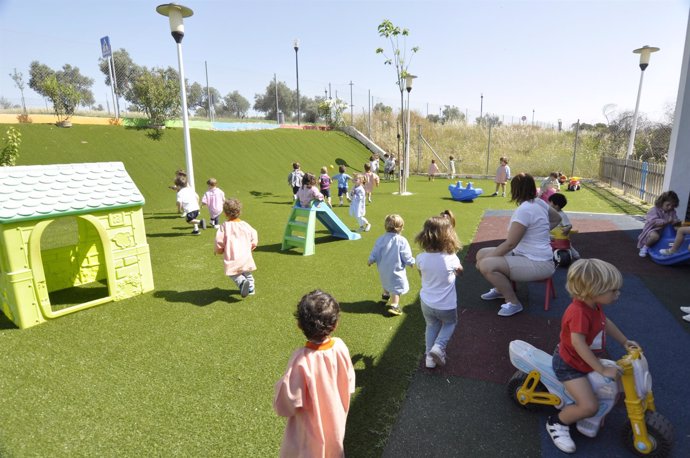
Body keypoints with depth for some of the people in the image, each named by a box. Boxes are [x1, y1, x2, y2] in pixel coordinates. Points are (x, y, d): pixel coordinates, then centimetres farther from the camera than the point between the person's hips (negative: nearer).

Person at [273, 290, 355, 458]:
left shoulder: (301, 359, -35)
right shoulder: (340, 347, -22)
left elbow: (286, 403, -24)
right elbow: (349, 385, -5)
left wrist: (282, 385, -5)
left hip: (310, 427, -3)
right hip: (336, 421, 4)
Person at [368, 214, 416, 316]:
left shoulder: (380, 239, -9)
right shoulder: (402, 241, -19)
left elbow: (375, 253, -3)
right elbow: (406, 256, -13)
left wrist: (370, 261, 14)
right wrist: (411, 262, 6)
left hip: (383, 269, 5)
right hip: (396, 270, -5)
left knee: (387, 282, 30)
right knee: (397, 287, 5)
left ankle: (386, 295, 52)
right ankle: (394, 305, -1)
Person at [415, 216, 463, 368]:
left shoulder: (421, 258, -17)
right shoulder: (451, 258, -24)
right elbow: (460, 271, 0)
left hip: (426, 303, 2)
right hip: (446, 306, -2)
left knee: (432, 326, 28)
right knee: (450, 324, 28)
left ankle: (429, 357, 29)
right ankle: (438, 347, 9)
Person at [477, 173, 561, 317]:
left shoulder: (524, 210, -22)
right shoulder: (539, 202, 5)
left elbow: (510, 244, -22)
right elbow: (557, 219, 25)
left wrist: (484, 260, -13)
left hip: (538, 264, -10)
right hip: (528, 254, 10)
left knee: (486, 265, -28)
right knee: (482, 253, 7)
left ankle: (513, 303, -8)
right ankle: (501, 289, 26)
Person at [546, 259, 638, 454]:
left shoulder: (595, 305, -4)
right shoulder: (579, 312, -34)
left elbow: (606, 322, 17)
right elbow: (578, 343, -38)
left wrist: (625, 342, 19)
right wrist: (602, 369, -33)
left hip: (587, 360, 10)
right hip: (569, 365, -9)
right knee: (590, 406, -18)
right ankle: (556, 423, 7)